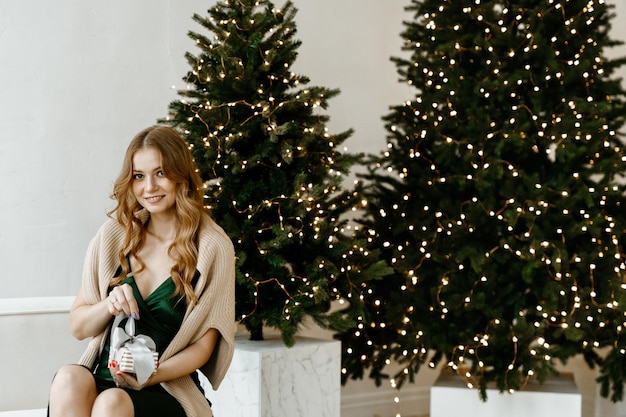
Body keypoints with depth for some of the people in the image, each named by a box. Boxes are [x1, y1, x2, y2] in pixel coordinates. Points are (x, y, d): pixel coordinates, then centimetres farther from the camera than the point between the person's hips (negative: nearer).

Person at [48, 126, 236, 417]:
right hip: (102, 379, 3)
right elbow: (78, 327, 12)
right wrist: (109, 305, -11)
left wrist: (151, 376, -19)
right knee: (68, 379, -32)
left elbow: (203, 346, -1)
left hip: (168, 390, -3)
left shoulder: (213, 248, -1)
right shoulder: (113, 235, 9)